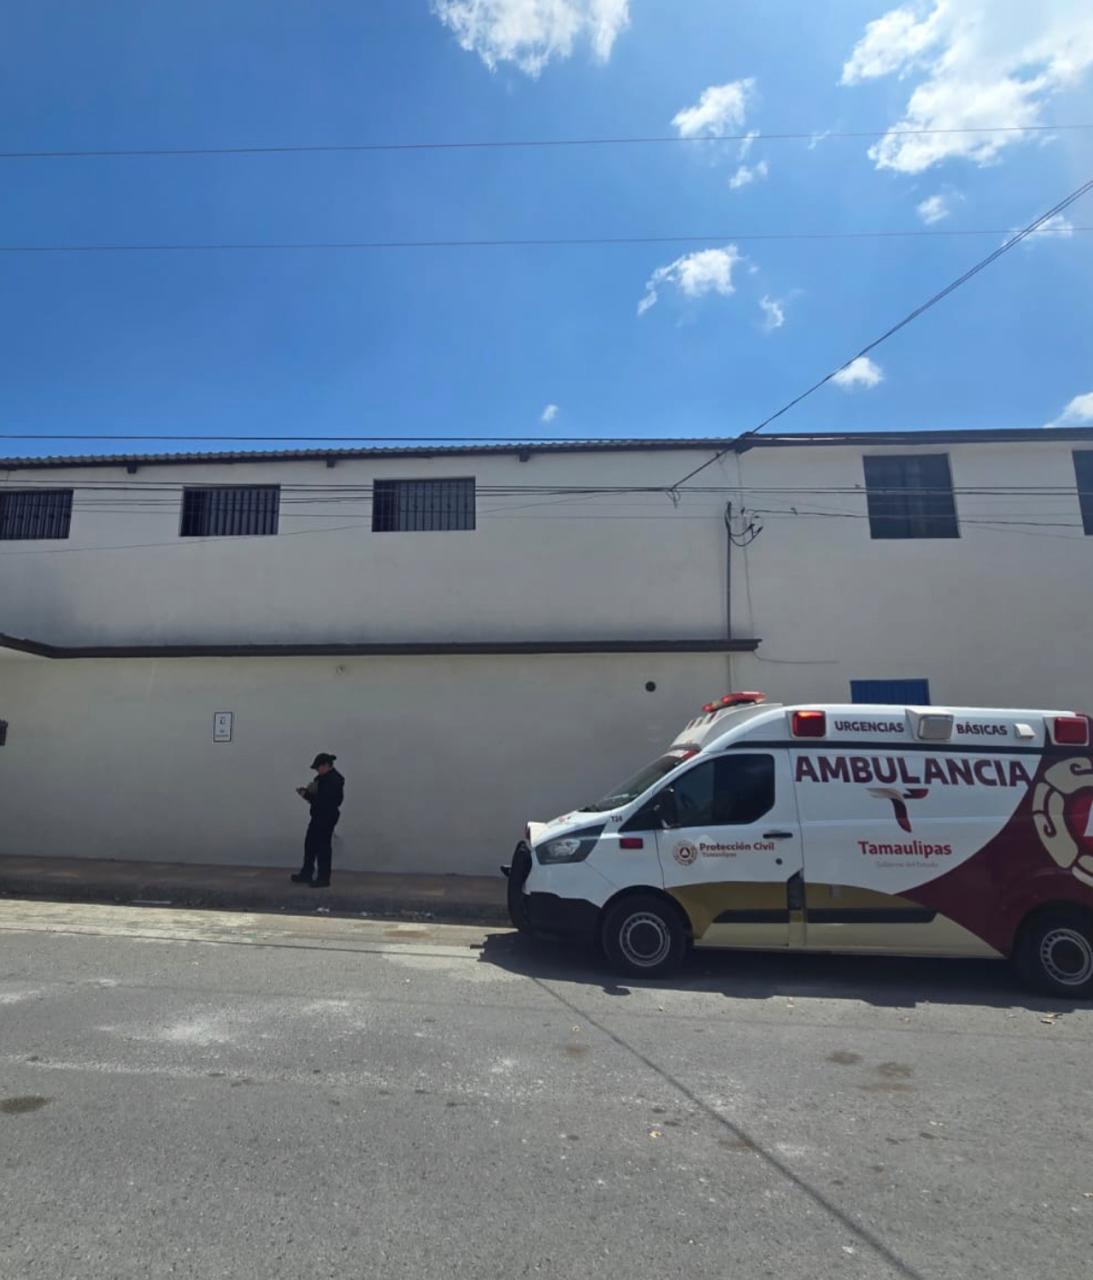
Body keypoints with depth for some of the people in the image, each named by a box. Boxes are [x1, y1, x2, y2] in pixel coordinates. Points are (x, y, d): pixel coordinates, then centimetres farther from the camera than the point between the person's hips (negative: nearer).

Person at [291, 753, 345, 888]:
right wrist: (307, 791, -2)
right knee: (310, 844, 18)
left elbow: (323, 801, -26)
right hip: (318, 816, 10)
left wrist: (307, 795, -19)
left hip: (327, 818, -10)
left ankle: (323, 879, 9)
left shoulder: (334, 780, -22)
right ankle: (306, 874, 32)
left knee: (323, 847, -1)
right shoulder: (323, 777, 9)